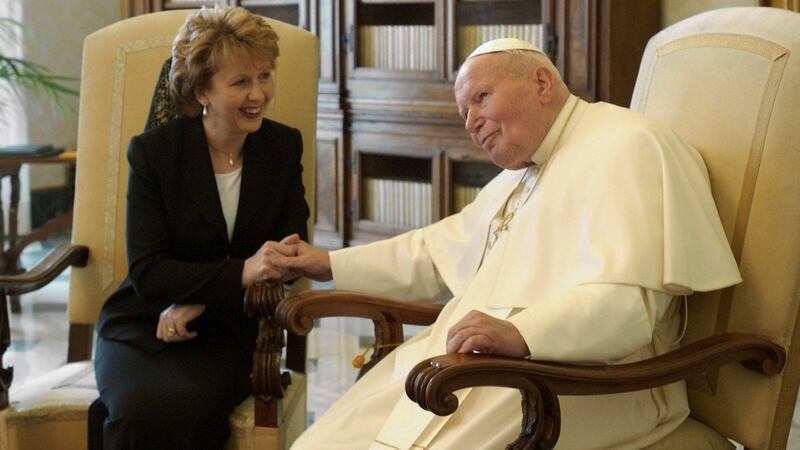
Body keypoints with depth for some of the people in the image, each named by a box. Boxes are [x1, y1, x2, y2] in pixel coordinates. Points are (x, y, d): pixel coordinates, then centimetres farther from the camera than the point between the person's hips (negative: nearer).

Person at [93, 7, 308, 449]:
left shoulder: (284, 147, 2)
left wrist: (197, 302, -13)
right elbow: (147, 272, -11)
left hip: (228, 332, 1)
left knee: (185, 408, -32)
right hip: (146, 326, -1)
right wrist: (240, 273, -28)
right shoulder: (153, 152, -6)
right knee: (141, 410, -33)